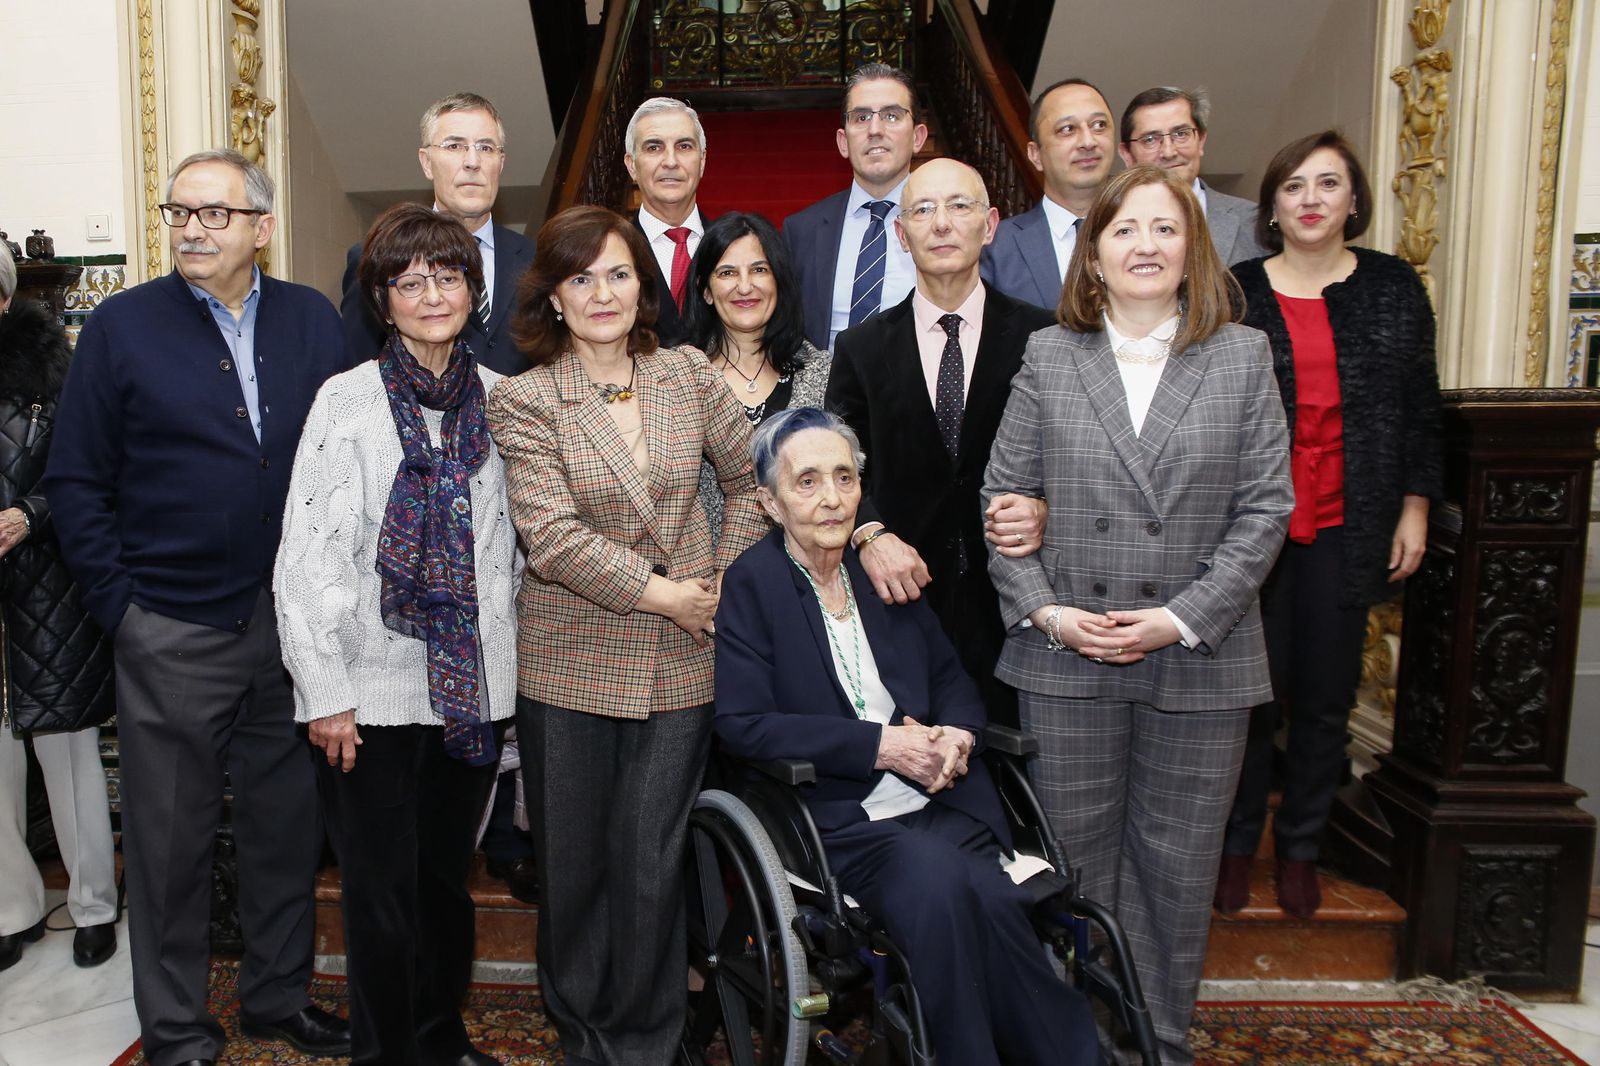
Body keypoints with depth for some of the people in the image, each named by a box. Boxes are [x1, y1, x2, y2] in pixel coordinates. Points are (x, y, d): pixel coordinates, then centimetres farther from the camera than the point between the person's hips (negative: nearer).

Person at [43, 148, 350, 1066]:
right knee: (172, 837, 10)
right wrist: (119, 603, -5)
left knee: (288, 821, 14)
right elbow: (77, 481, 0)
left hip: (293, 625, 2)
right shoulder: (122, 326, -1)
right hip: (173, 636, -2)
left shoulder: (313, 320, 4)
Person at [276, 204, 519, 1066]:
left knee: (447, 875, 16)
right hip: (374, 688, -3)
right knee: (382, 893, 5)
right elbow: (306, 554, -7)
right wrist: (324, 692, -10)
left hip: (473, 683, 3)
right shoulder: (346, 399, -5)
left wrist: (510, 662, 7)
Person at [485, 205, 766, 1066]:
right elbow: (551, 536, -13)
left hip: (680, 661, 1)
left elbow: (749, 481, 12)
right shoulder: (523, 401, -5)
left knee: (653, 861, 7)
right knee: (572, 860, 11)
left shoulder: (691, 377, 4)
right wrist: (661, 592, -13)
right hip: (571, 662, -1)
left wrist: (726, 579, 3)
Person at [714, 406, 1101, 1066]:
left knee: (979, 899, -26)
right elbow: (742, 725, -10)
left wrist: (956, 733, -5)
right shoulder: (750, 585, -1)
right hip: (841, 819, -3)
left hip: (942, 802, 4)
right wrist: (880, 745, -14)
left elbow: (953, 678, 19)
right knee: (942, 881, -30)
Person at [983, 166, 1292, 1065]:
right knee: (1075, 856, 12)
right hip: (1067, 657, 1)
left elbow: (1266, 507, -2)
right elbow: (1004, 495, 3)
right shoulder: (1048, 358, 4)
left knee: (1178, 863, 12)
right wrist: (1043, 610, -9)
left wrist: (1182, 618, -11)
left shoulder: (1244, 358, 2)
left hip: (1199, 659, 0)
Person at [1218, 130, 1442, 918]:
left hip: (1348, 529, 2)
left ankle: (1301, 847, 27)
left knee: (1327, 699, 9)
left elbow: (1420, 407, 9)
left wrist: (1415, 508, 5)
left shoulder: (1393, 287, 6)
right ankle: (1236, 845, 22)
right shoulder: (1235, 293, 1)